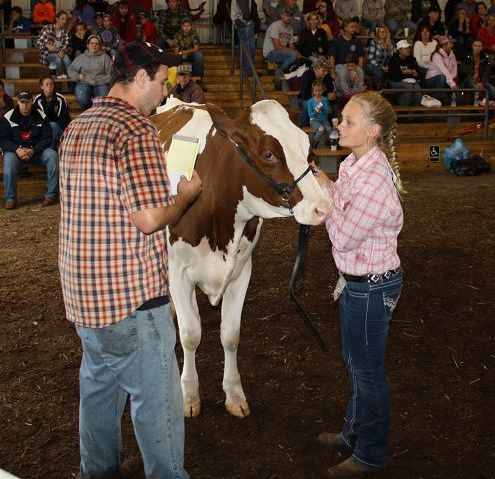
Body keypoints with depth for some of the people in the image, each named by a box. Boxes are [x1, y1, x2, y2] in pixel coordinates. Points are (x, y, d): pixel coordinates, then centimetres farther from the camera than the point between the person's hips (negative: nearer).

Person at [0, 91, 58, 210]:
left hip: (37, 150, 1)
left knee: (52, 155, -27)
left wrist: (33, 151, -20)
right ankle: (10, 199, -21)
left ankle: (51, 195, -21)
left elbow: (47, 138, -3)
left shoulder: (41, 116, -1)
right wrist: (17, 150, -23)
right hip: (15, 150, -1)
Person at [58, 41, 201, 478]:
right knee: (156, 395, 6)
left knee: (98, 383, 24)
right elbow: (148, 219, -23)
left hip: (82, 289, 9)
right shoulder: (137, 131, -18)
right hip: (132, 294, -9)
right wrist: (187, 194, -5)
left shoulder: (76, 128, 10)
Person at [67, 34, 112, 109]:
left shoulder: (105, 57, 11)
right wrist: (78, 76, -2)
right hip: (84, 83, 1)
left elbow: (110, 74, 1)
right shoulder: (81, 57, 19)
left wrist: (97, 81, -10)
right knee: (82, 99, -33)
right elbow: (70, 70, 19)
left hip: (100, 84, -1)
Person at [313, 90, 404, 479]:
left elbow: (343, 237, -23)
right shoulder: (355, 163, 2)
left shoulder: (374, 180, -28)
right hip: (356, 280, 10)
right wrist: (322, 185, -4)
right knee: (354, 361, 24)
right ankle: (355, 432, 45)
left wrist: (326, 190, -14)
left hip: (371, 286, -10)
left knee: (368, 370, 8)